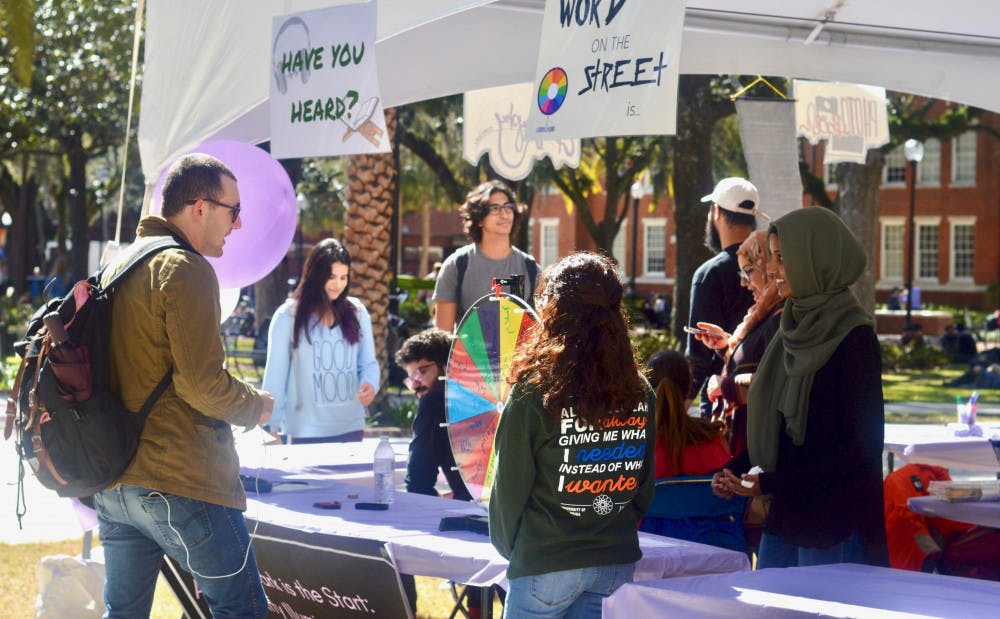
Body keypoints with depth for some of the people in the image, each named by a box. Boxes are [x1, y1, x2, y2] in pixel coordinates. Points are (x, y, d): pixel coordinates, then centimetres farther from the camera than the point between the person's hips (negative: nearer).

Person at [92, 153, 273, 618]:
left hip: (112, 485, 9)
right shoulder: (186, 269, -12)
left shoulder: (116, 269, 16)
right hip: (180, 484, -9)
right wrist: (256, 406, -2)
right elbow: (202, 383, -19)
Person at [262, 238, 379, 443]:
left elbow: (368, 362, 9)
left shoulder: (357, 312, 6)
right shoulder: (287, 317, -4)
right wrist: (272, 426, -2)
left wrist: (370, 384, -13)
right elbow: (275, 374, -1)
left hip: (350, 429, 3)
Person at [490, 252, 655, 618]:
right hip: (619, 561, 5)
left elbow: (510, 486, -5)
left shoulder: (535, 392, -13)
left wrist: (508, 546, 12)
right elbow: (645, 485, 10)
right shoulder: (640, 393, 1)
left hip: (546, 564, -4)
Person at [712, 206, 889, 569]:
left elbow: (863, 446, -15)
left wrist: (771, 483, -19)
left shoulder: (854, 338, -12)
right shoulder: (794, 329, 11)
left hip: (835, 528, -7)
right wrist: (735, 469, 2)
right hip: (783, 519, 7)